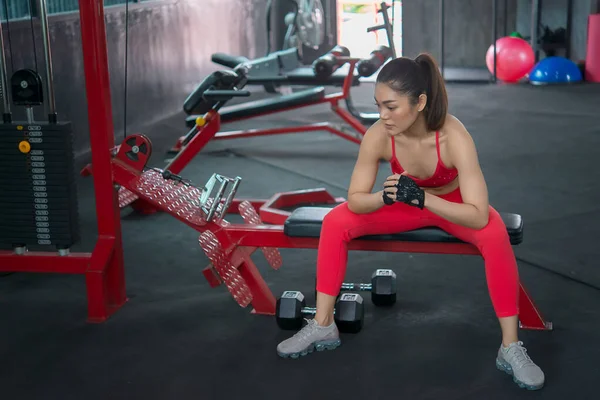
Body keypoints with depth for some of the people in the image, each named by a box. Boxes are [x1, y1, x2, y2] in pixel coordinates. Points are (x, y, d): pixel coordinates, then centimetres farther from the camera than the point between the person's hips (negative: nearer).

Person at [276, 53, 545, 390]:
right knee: (336, 222, -16)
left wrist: (422, 197, -47)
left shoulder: (454, 137, -36)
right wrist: (385, 197, -39)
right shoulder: (378, 136, -28)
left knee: (495, 235, -33)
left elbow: (479, 216, -37)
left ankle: (511, 347, -21)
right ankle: (323, 326, -4)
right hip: (406, 204, 3)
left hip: (452, 204, -3)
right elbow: (355, 200, -18)